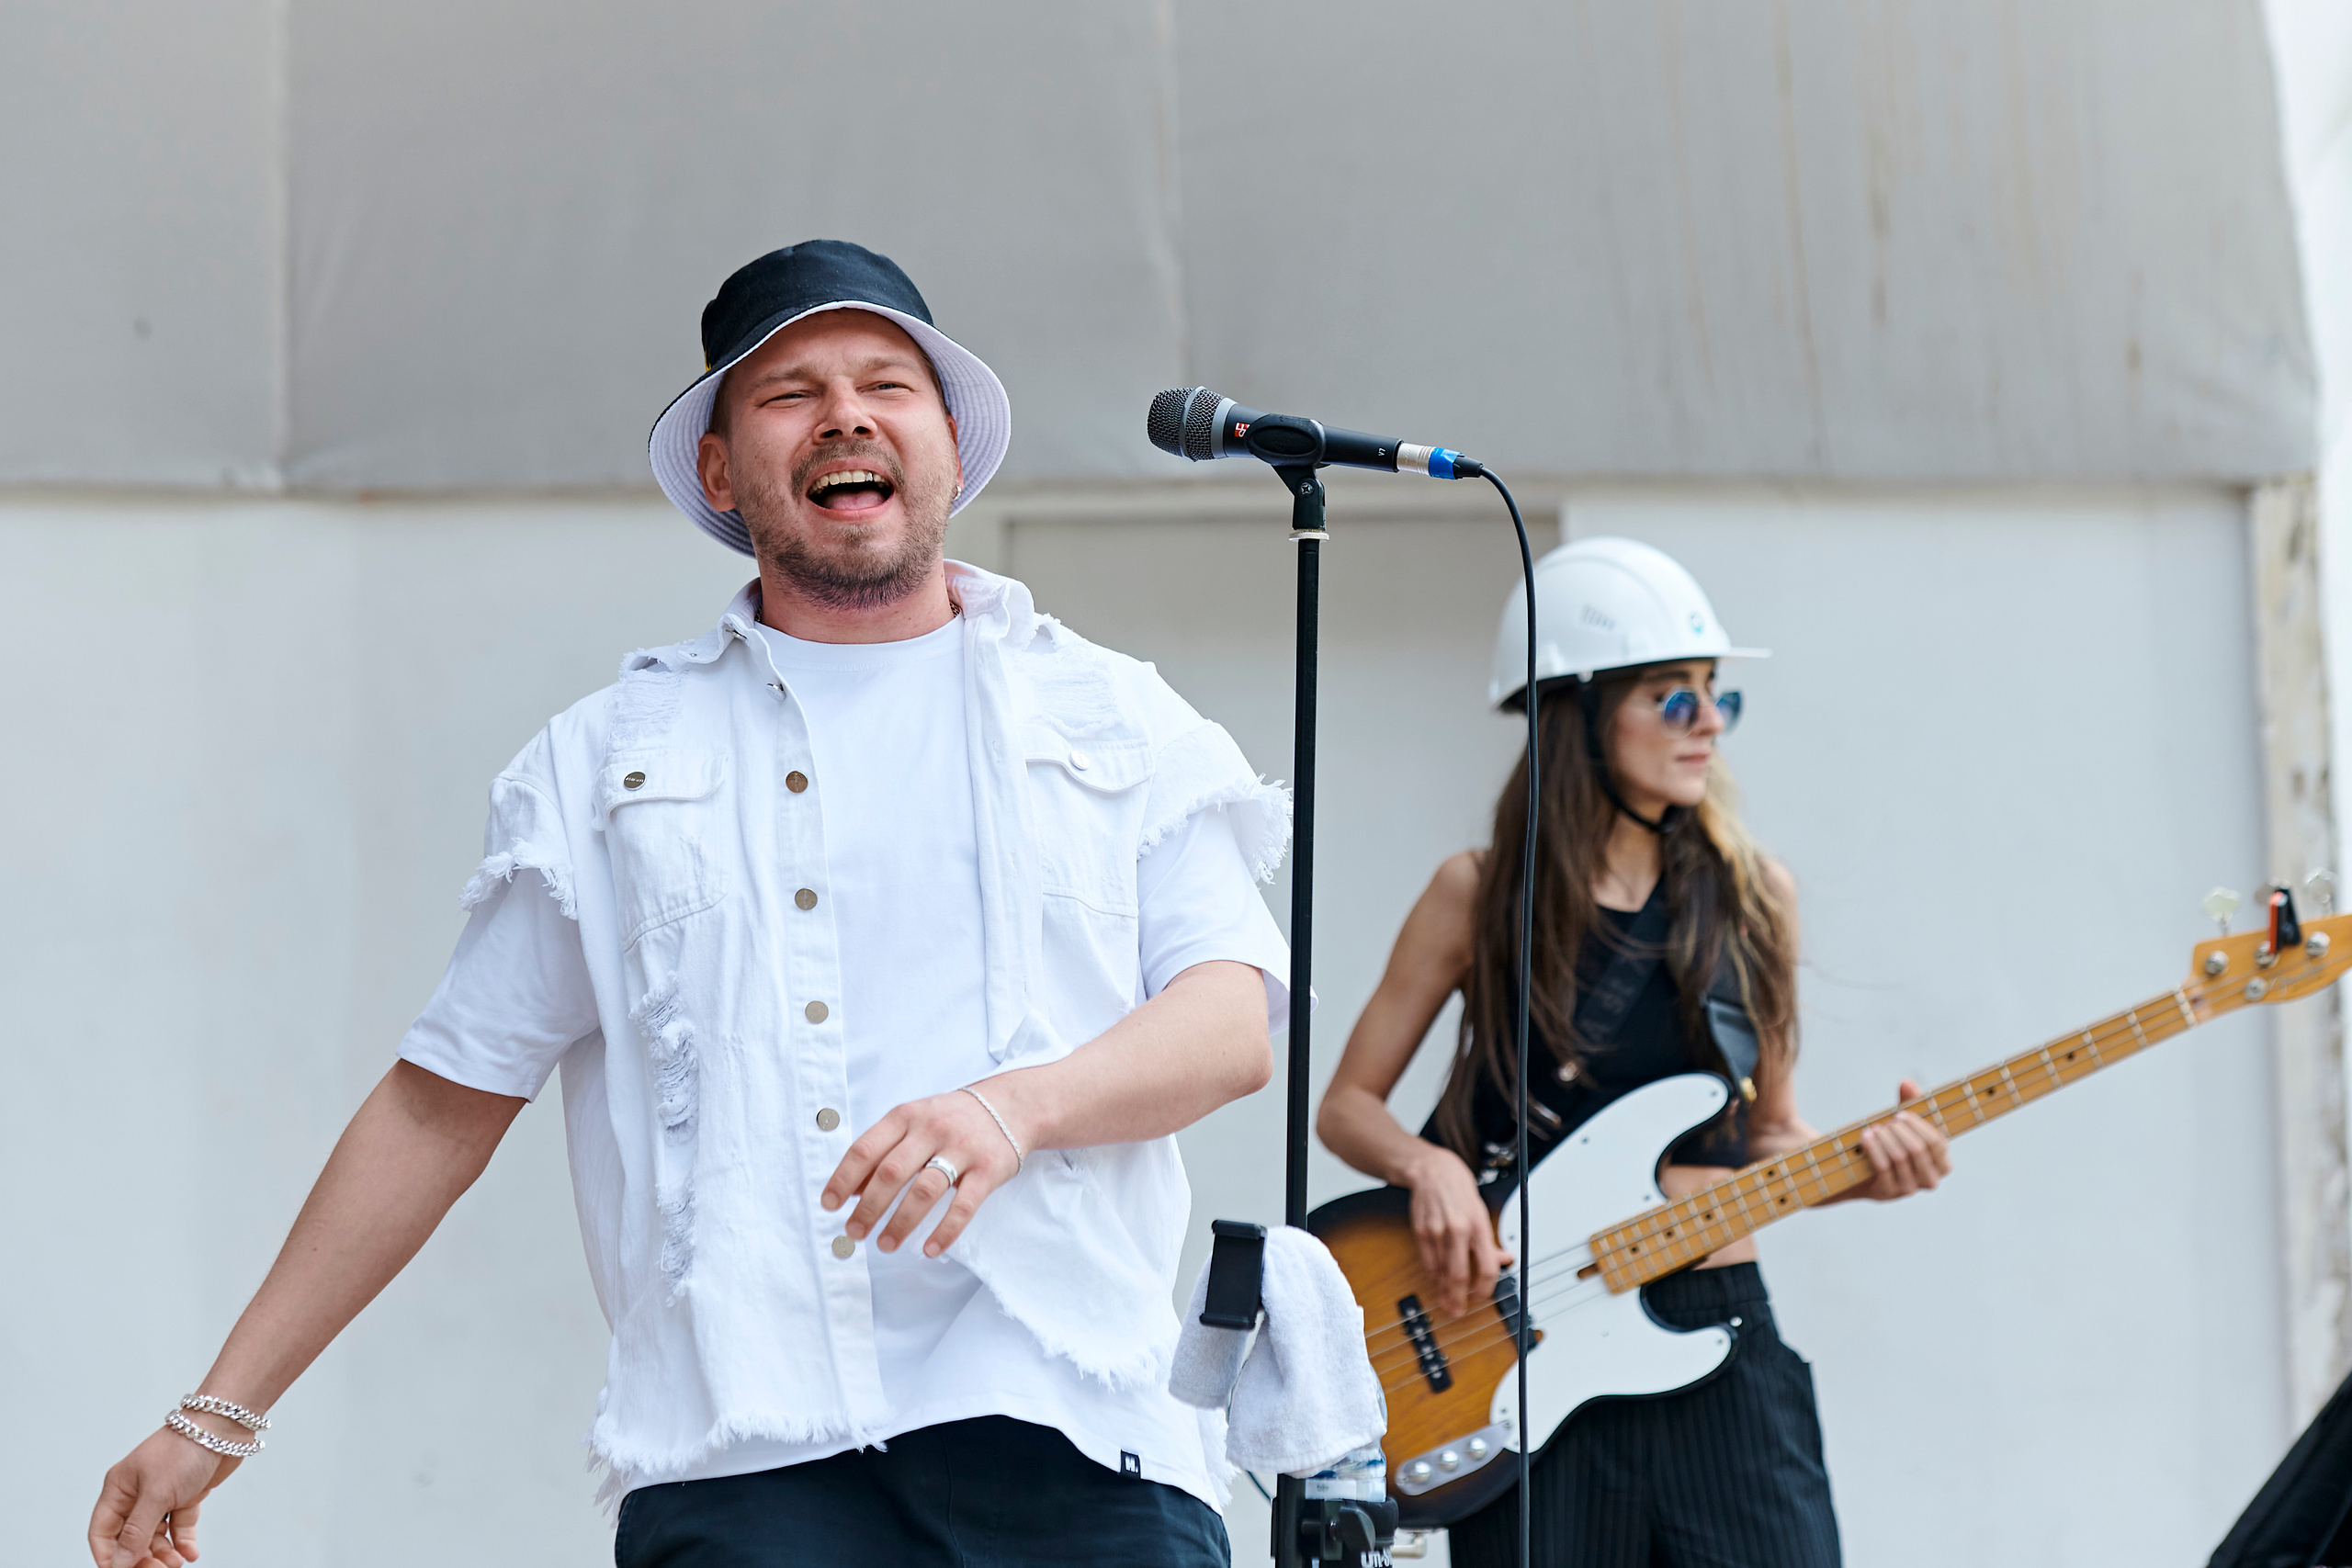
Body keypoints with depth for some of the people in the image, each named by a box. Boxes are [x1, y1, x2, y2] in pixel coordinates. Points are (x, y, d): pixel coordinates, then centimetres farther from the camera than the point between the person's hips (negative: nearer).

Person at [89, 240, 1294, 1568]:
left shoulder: (1115, 718, 17)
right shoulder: (605, 762, 18)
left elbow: (1233, 1022, 5)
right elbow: (442, 1106, 19)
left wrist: (1015, 1107, -16)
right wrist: (219, 1416, 16)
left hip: (1072, 1449, 0)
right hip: (745, 1454, 0)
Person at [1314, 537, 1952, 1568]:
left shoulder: (1751, 896, 9)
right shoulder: (1481, 895, 2)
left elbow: (1768, 1132, 16)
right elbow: (1346, 1106, 7)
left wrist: (1863, 1166, -5)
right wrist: (1432, 1166, -13)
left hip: (1717, 1339, 2)